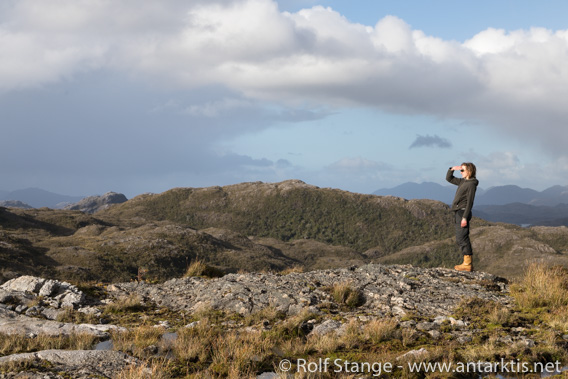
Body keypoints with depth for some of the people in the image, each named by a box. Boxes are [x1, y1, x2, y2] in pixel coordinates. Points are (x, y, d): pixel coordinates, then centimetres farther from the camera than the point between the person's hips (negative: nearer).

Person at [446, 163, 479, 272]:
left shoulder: (471, 184, -11)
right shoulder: (462, 181, 16)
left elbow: (470, 202, -16)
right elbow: (449, 179, 27)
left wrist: (465, 217, -21)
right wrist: (452, 169, 8)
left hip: (463, 212, -10)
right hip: (458, 212, 10)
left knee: (462, 238, -11)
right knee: (460, 239, 10)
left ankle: (467, 264, -10)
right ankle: (467, 263, 13)